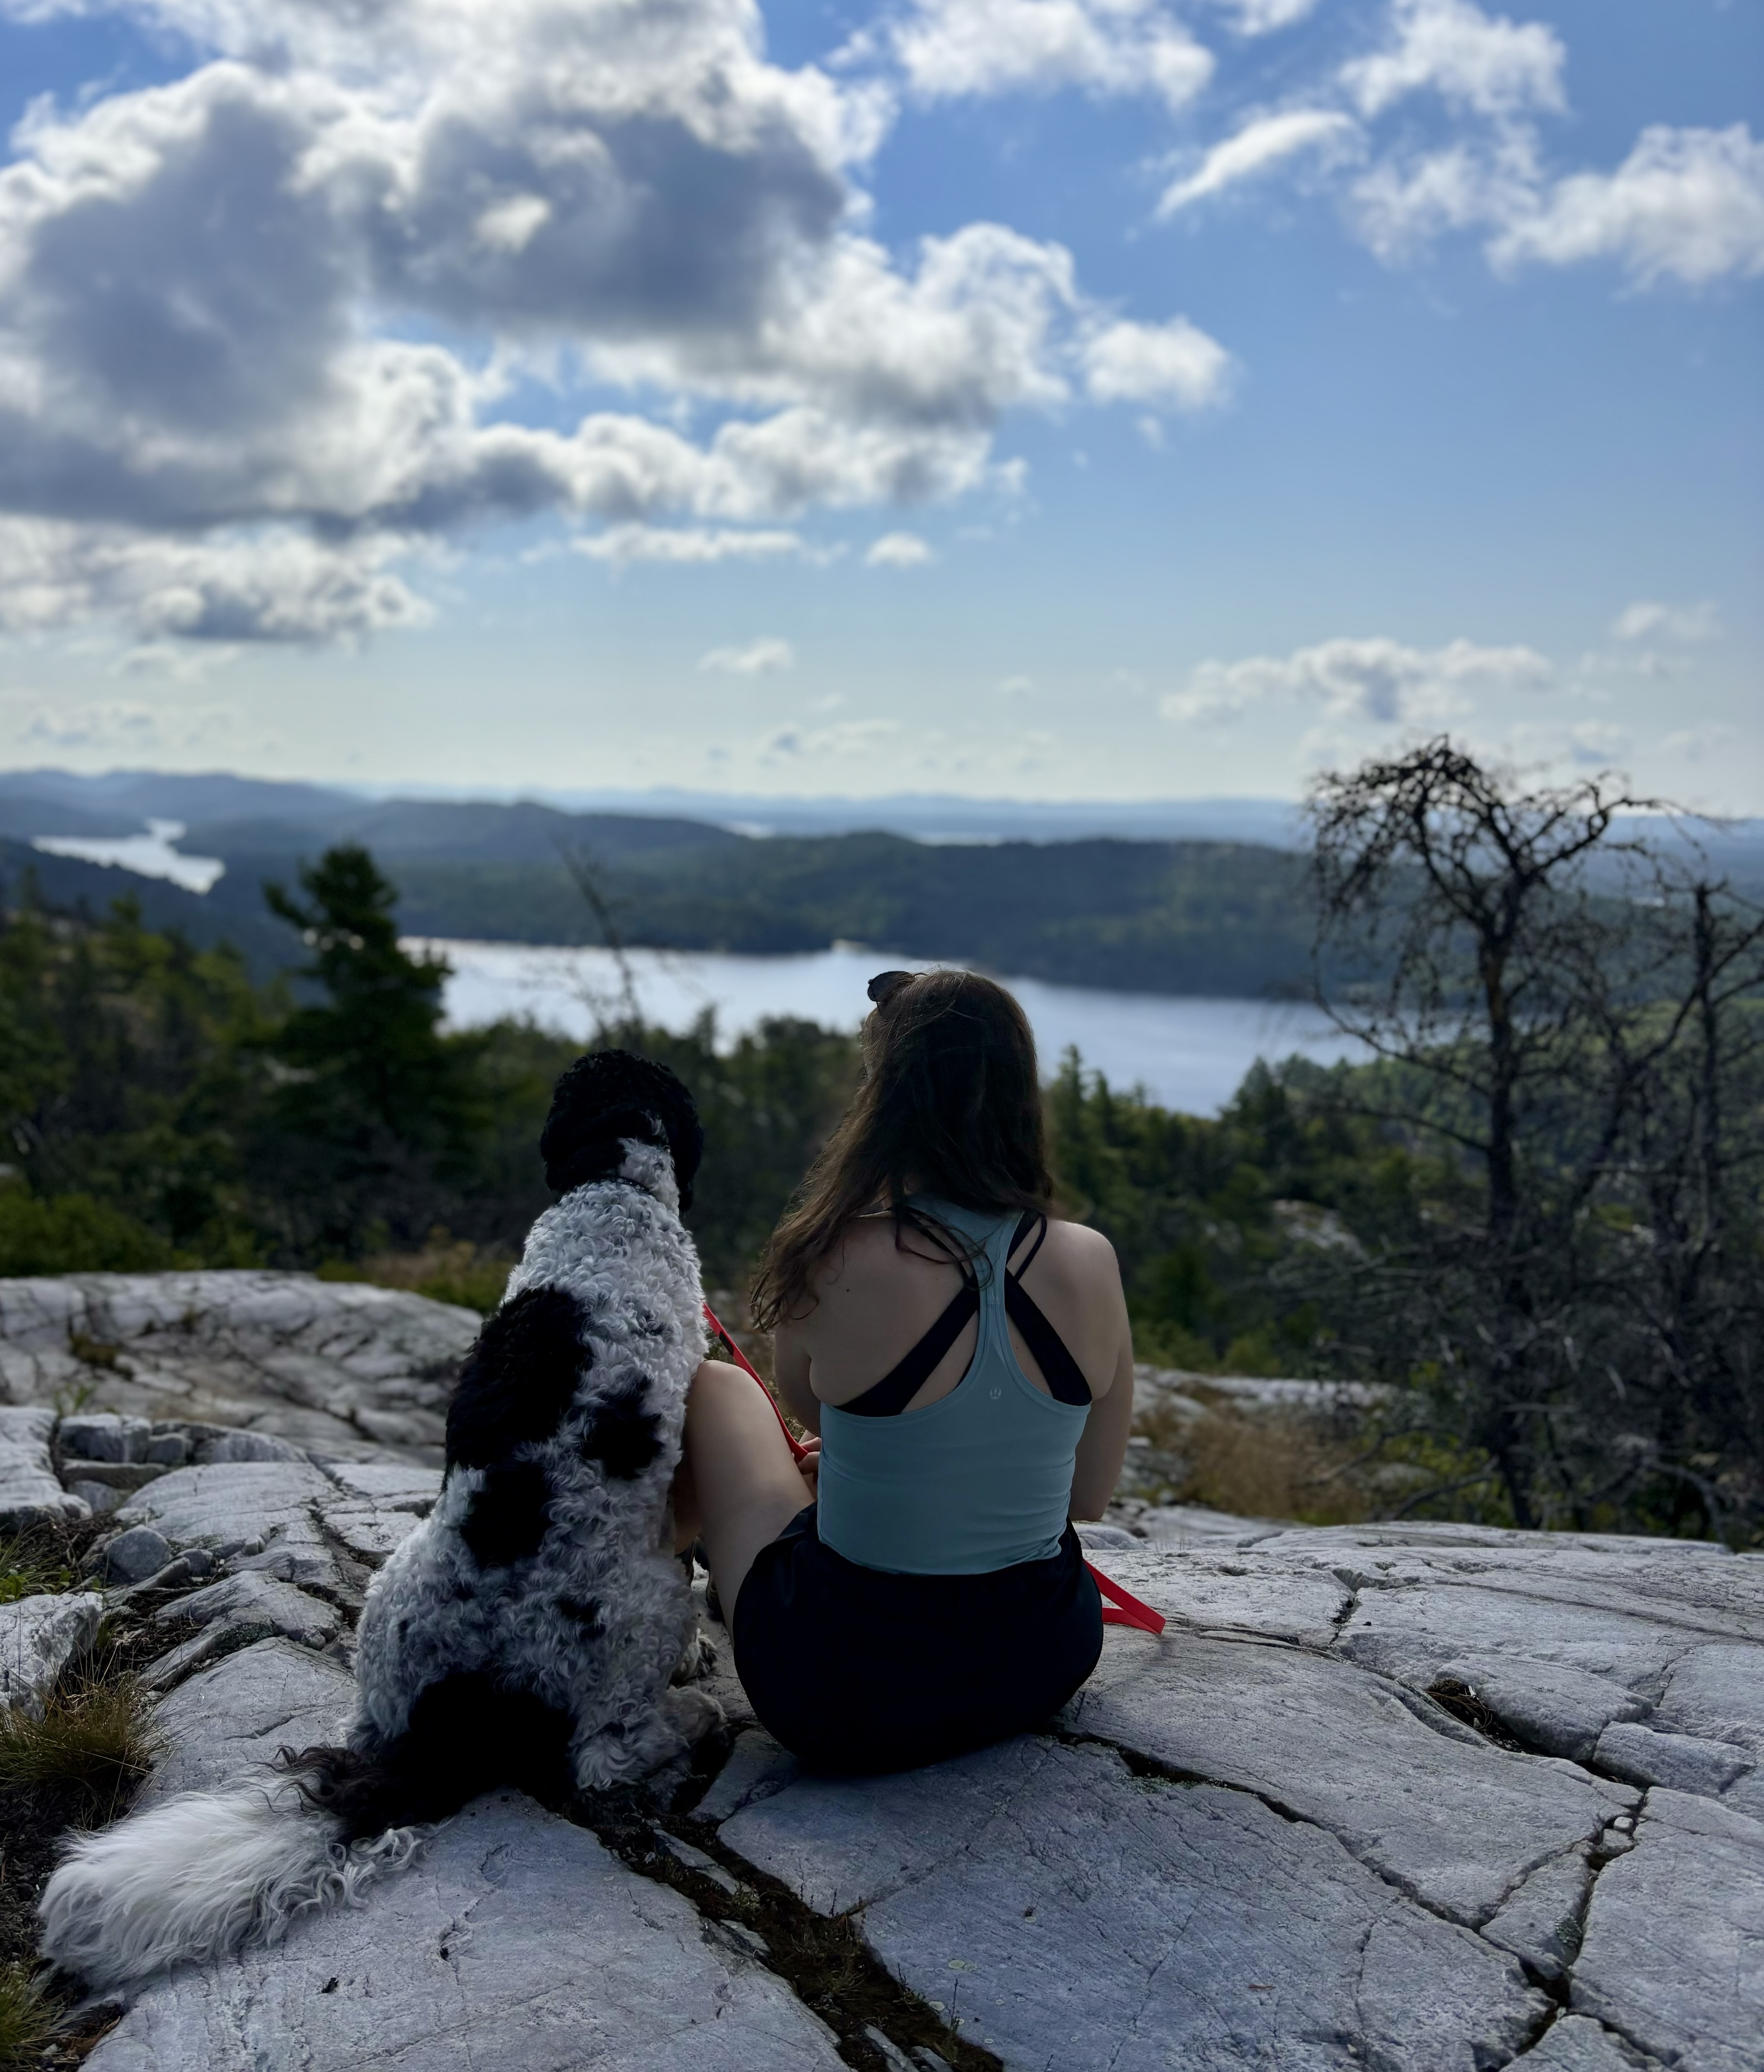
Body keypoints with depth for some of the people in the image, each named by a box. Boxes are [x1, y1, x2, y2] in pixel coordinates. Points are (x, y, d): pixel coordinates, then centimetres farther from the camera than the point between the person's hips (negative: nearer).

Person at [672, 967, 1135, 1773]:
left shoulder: (836, 1265, -22)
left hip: (845, 1705, -3)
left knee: (711, 1389, 21)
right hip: (1042, 1669, 4)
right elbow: (1090, 1495, 1)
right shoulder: (1089, 1264, -13)